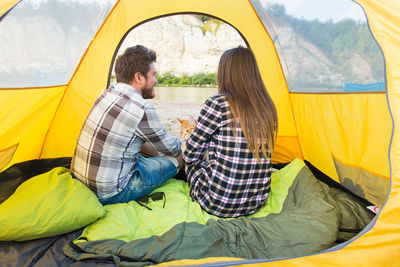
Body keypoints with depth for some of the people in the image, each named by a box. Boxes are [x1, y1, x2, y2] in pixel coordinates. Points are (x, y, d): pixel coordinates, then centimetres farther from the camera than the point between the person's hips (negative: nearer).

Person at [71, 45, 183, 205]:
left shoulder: (107, 94, 3)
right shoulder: (143, 110, -24)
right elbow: (172, 148, -6)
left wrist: (158, 153, 19)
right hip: (108, 194, -8)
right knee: (179, 158, 0)